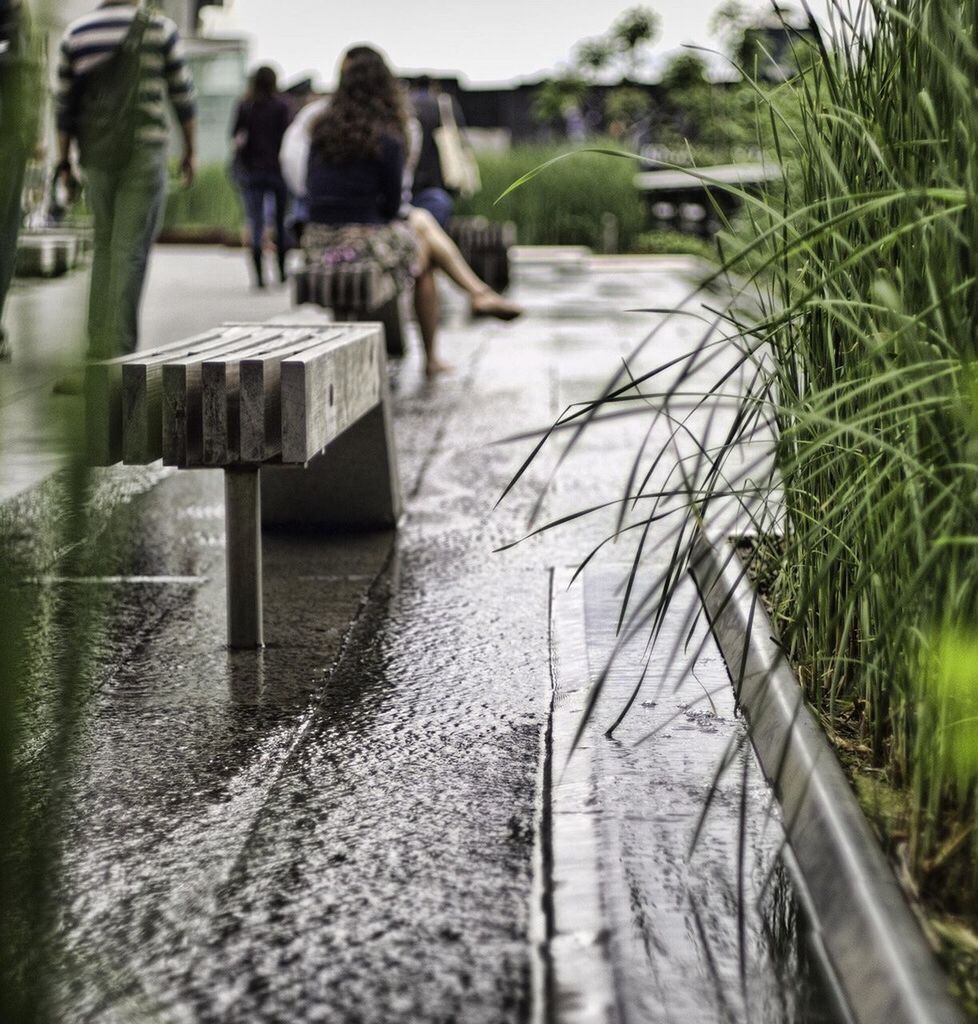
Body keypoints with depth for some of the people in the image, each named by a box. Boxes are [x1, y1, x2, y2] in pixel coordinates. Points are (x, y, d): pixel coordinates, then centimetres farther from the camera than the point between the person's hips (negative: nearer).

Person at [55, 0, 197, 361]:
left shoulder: (75, 33, 5)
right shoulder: (160, 29, -3)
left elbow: (65, 103, 7)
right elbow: (182, 95, 0)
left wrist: (64, 158, 13)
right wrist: (191, 150, 9)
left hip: (95, 153, 4)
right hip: (143, 151, -4)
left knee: (105, 243, 17)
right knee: (131, 247, -2)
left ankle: (98, 338, 13)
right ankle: (119, 344, -7)